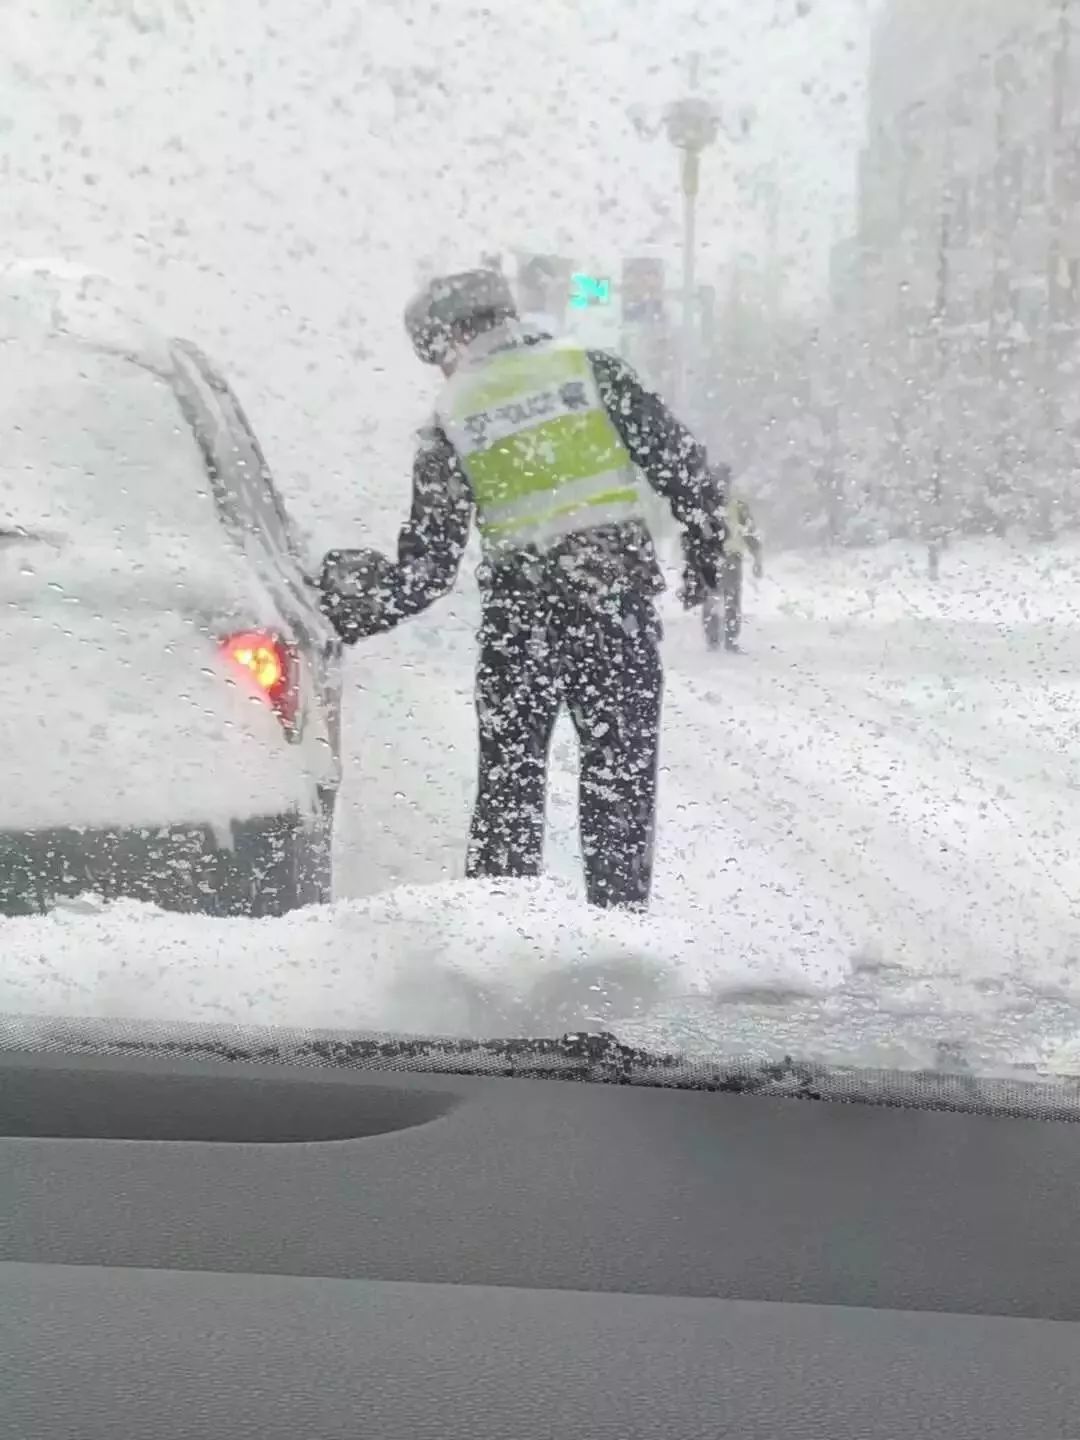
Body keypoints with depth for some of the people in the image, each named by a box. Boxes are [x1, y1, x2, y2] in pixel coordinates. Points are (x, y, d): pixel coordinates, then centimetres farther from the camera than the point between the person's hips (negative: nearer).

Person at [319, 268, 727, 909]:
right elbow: (680, 460, 0)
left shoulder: (450, 422, 3)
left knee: (509, 774, 13)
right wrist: (707, 544, 12)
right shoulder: (594, 369, 3)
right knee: (622, 770, 8)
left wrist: (360, 610, 17)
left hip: (520, 606, 0)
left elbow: (428, 566, 2)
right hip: (620, 590, 0)